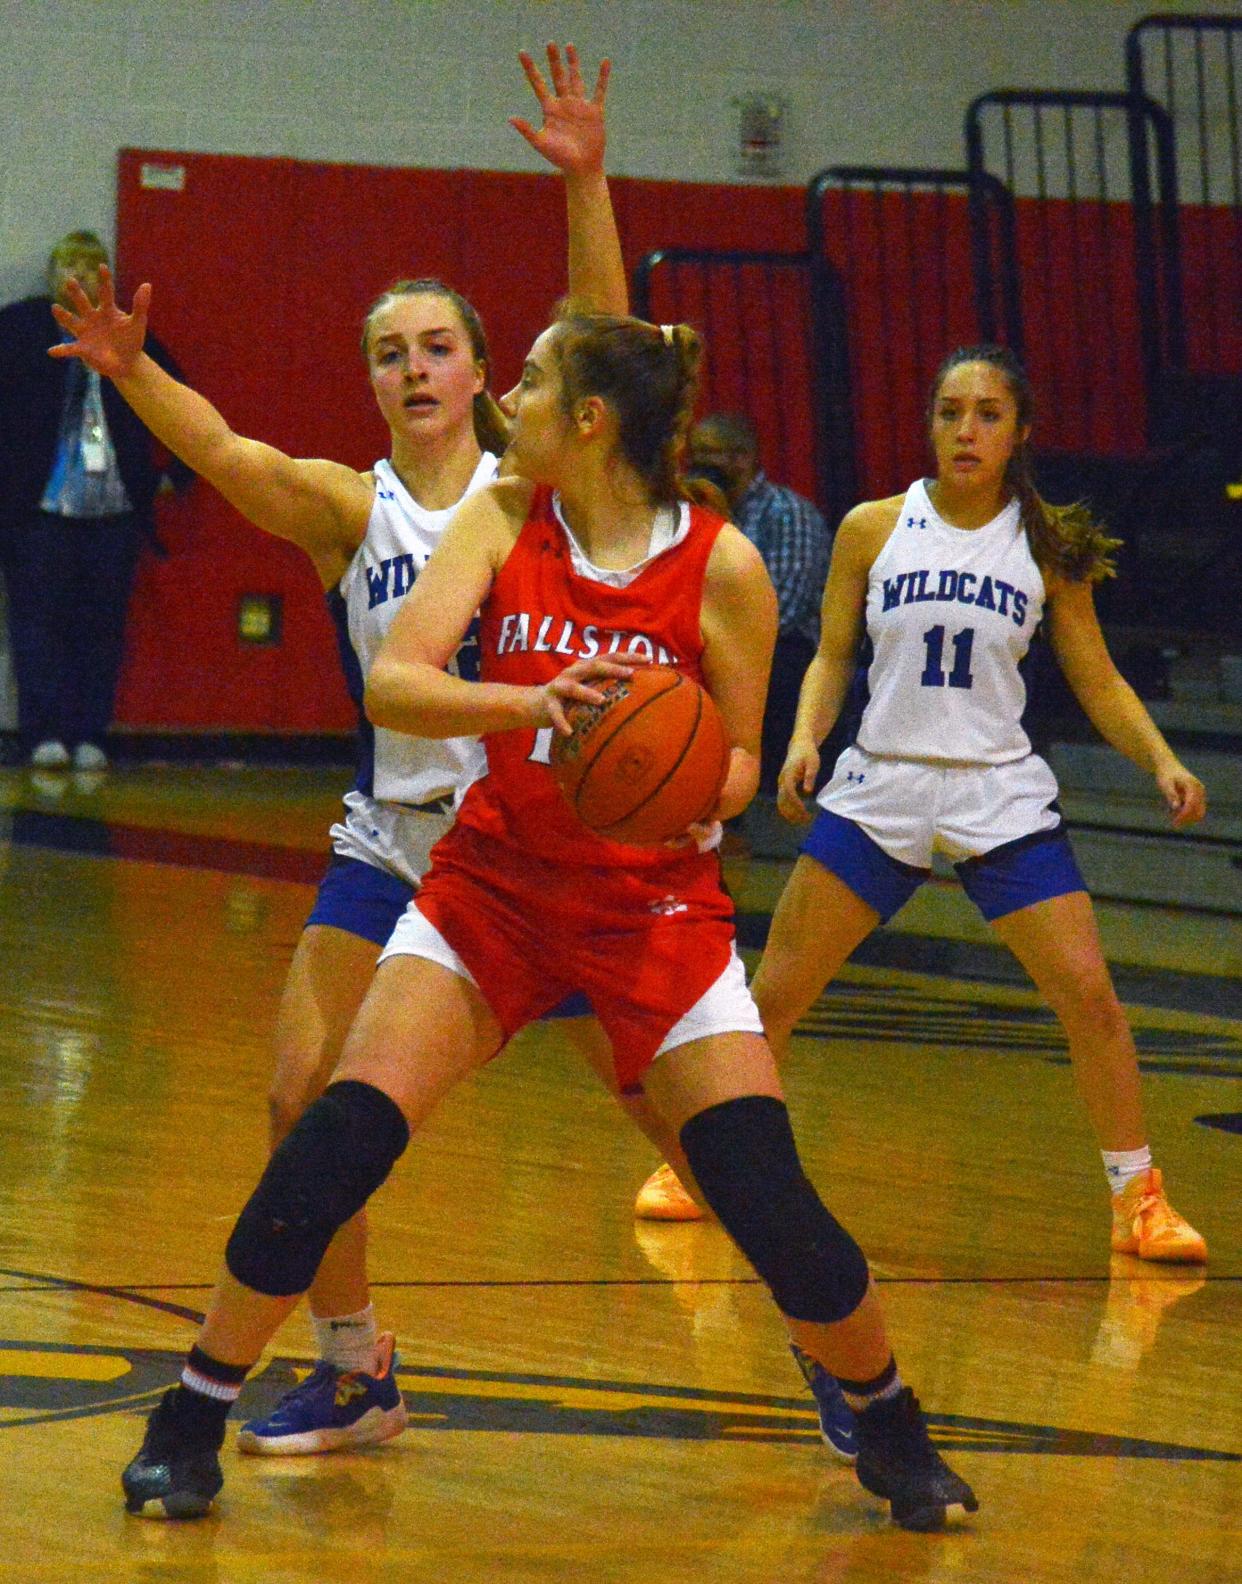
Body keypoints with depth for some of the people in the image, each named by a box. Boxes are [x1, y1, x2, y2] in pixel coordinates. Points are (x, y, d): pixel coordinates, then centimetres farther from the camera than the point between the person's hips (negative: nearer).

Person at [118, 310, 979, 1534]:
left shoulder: (720, 568, -10)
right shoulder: (503, 519, -4)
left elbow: (737, 762, 0)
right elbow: (391, 683, -16)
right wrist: (529, 701, -33)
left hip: (656, 905, -2)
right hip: (494, 883, 2)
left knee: (772, 1205, -10)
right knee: (334, 1143, -14)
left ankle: (893, 1432, 16)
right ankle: (190, 1428, 0)